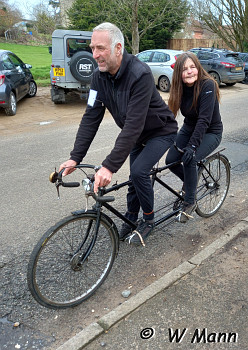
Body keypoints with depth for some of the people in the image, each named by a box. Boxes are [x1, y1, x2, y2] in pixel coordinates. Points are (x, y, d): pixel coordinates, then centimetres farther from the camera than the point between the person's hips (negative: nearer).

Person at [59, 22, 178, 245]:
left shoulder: (140, 74, -34)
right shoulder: (100, 76, -13)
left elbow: (133, 125, -40)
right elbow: (91, 117, -14)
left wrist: (110, 166, -44)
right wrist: (75, 157, -21)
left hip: (161, 131, -6)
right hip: (138, 135, 6)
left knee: (139, 171, -21)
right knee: (135, 177, 9)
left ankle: (149, 220, 3)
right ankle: (131, 219, 31)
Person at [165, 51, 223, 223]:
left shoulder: (207, 85, -24)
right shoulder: (181, 87, -6)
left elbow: (204, 119, -29)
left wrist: (192, 146, -35)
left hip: (211, 132, -6)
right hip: (189, 129, 6)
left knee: (189, 159, -29)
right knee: (171, 160, -12)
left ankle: (190, 202, -9)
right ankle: (190, 181, 21)